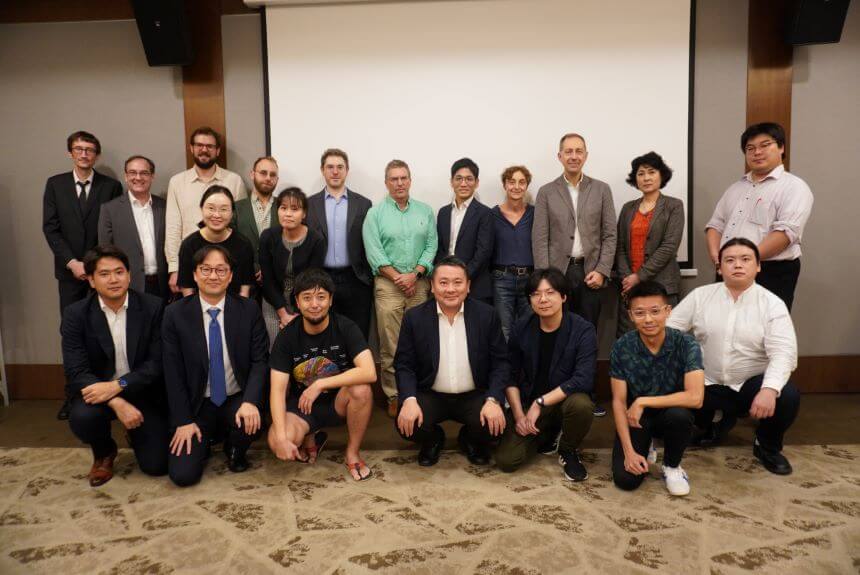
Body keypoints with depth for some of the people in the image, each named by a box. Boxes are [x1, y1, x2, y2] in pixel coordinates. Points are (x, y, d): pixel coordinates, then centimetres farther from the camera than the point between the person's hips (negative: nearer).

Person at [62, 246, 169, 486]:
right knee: (82, 418, -33)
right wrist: (117, 403, -29)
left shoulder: (153, 307, -10)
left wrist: (118, 385, -26)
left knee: (156, 465, -9)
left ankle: (135, 435, 29)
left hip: (143, 393, 0)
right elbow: (76, 372, -15)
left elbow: (158, 363, -11)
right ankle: (103, 453, 5)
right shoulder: (76, 314, -8)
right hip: (98, 391, 0)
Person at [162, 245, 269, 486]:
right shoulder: (175, 313, -5)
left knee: (250, 422, -32)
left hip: (237, 400, 0)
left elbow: (260, 360, -6)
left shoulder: (249, 309, -5)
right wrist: (183, 421, -9)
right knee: (183, 474, -14)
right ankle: (204, 440, 22)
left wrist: (250, 401, -23)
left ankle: (235, 452, 6)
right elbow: (172, 371, -4)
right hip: (197, 404, 0)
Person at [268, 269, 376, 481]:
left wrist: (320, 384, -28)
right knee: (276, 442, -29)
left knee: (361, 390, -33)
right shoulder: (287, 336, -10)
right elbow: (278, 390, -15)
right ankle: (310, 440, 9)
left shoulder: (345, 327, -15)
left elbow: (369, 372, -28)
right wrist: (281, 437, -28)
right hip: (301, 406, 1)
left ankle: (352, 453, -7)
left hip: (338, 402, 0)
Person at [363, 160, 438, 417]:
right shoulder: (375, 214, 4)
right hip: (388, 283, -2)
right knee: (390, 347, -2)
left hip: (419, 282, 2)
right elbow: (373, 252, -3)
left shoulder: (425, 211, 11)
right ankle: (394, 396, 8)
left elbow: (432, 246, 5)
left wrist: (415, 275, -8)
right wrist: (398, 278, -10)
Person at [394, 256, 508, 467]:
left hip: (474, 396, 0)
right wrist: (409, 400, -19)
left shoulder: (487, 315, -5)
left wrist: (494, 400, -18)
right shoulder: (414, 317, -5)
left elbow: (500, 362, -3)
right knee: (408, 426, -25)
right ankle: (433, 441, 14)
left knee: (493, 426, -26)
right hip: (431, 395, 0)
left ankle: (470, 441, 15)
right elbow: (404, 365, -3)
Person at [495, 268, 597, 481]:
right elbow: (511, 375, 1)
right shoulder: (522, 328, -5)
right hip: (528, 403, 2)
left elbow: (583, 380, -24)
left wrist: (540, 403, -24)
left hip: (566, 399, -2)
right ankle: (546, 434, 19)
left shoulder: (583, 330, -15)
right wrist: (519, 414, -10)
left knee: (581, 405, -37)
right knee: (506, 460, -13)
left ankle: (568, 451, -2)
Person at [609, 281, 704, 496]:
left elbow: (695, 398, -30)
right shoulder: (622, 347, -15)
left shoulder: (686, 344, -20)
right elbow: (618, 402, -11)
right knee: (625, 479, -18)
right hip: (635, 418, 1)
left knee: (679, 414, -36)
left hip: (670, 414, -1)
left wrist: (643, 401, -27)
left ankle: (672, 466, -3)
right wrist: (629, 451, -17)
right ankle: (644, 450, 19)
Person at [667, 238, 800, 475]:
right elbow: (668, 329, -3)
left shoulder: (772, 304, -8)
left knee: (788, 397, -30)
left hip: (753, 384, -2)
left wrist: (769, 389, -37)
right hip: (707, 384, 2)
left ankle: (768, 447, 5)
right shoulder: (700, 296, -2)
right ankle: (716, 422, 19)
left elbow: (783, 352, -19)